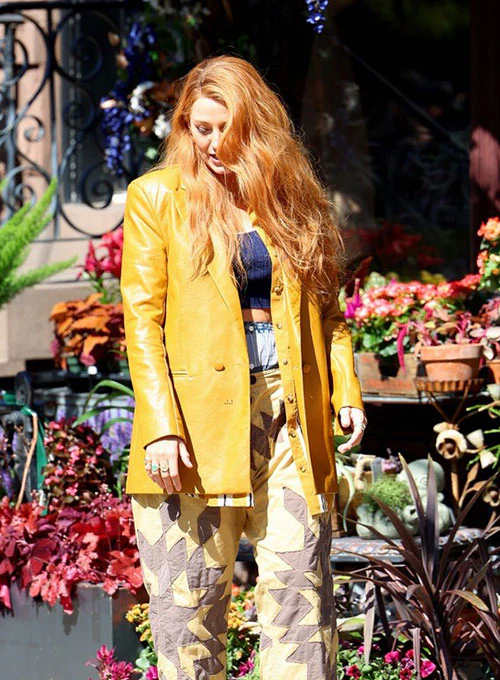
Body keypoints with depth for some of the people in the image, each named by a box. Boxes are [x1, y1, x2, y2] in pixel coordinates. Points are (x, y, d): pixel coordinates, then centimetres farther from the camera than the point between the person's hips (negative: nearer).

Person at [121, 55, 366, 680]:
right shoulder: (156, 197, 5)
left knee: (300, 585, -4)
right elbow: (142, 317, -2)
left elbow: (325, 308, 18)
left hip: (291, 412, 2)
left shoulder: (292, 197, 13)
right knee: (189, 595, 0)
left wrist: (346, 390, 3)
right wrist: (161, 425, -12)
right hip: (200, 417, -2)